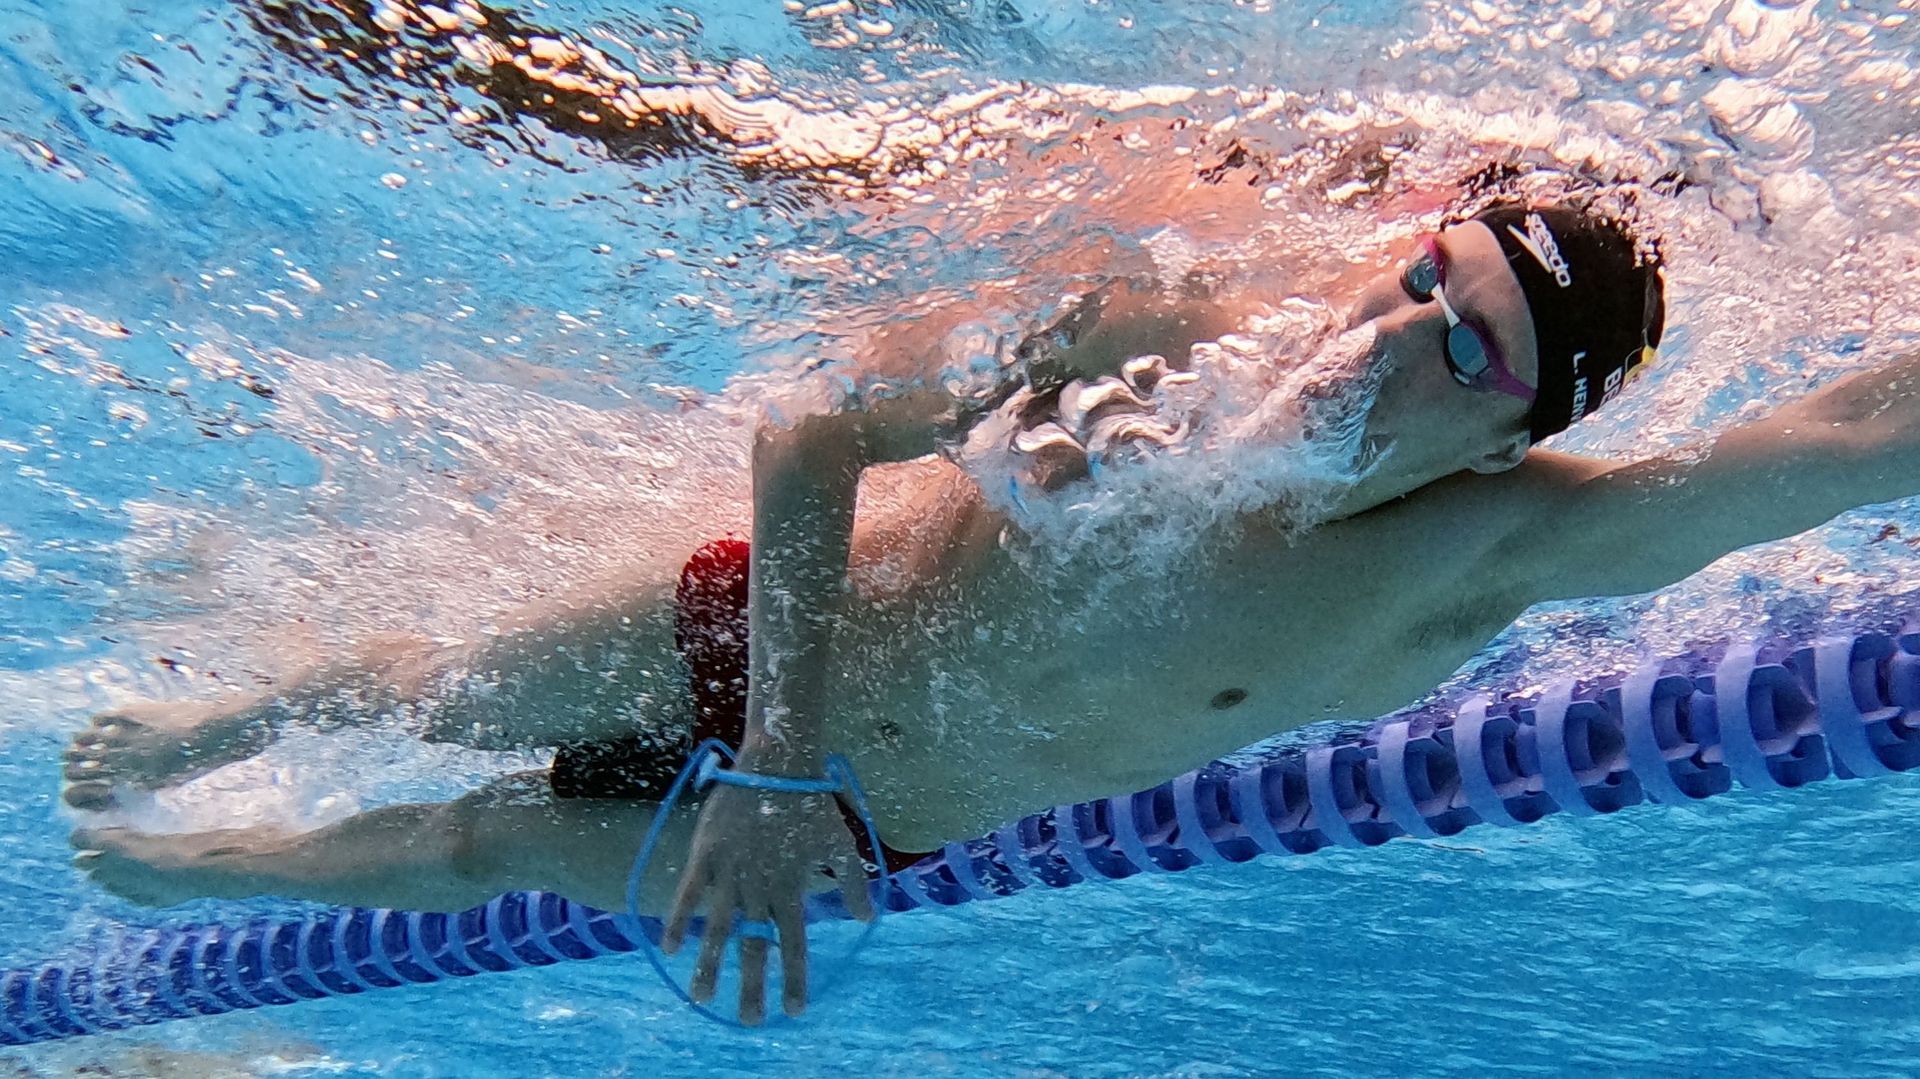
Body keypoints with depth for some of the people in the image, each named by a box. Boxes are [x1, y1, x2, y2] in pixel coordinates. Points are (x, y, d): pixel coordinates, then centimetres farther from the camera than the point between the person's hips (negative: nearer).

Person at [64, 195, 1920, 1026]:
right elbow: (810, 430, -22)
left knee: (470, 857, 20)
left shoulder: (1504, 546, -24)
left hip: (859, 820, 1)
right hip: (753, 624, -1)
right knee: (435, 696, 19)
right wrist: (783, 741, -29)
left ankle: (178, 870, 53)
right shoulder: (1166, 339, -26)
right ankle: (207, 731, 57)